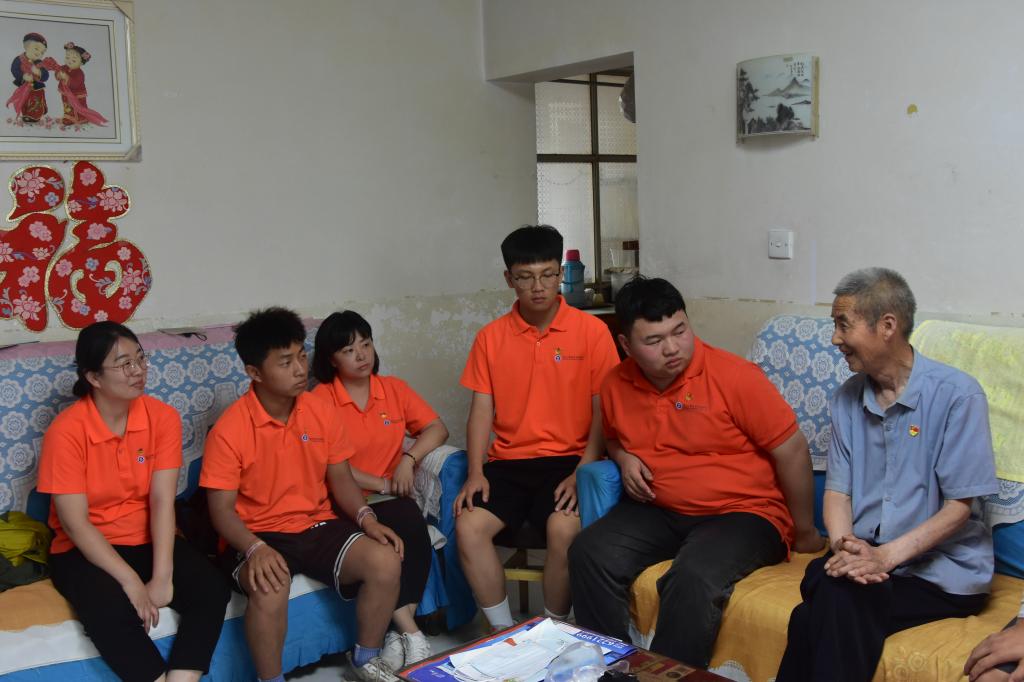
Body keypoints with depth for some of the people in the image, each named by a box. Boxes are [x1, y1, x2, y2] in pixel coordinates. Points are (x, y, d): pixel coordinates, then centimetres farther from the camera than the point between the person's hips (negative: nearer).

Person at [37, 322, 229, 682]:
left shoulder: (163, 417, -7)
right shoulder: (66, 431, -16)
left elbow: (162, 501, -13)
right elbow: (75, 523, -18)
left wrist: (162, 577, -24)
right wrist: (131, 582, -25)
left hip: (147, 540, 3)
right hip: (84, 549, -3)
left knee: (212, 589, -21)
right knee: (109, 609, -34)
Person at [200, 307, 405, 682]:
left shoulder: (322, 412, 0)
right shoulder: (228, 430, -14)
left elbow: (340, 477, 8)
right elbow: (221, 509, -12)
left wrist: (365, 517, -11)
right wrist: (256, 549, -30)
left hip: (318, 525, 4)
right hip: (257, 536, -4)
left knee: (386, 561, -19)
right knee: (269, 588, -37)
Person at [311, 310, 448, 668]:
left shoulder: (393, 388, 10)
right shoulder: (320, 400, -5)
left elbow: (437, 428, 7)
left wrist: (409, 458, -11)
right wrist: (381, 484, -13)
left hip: (391, 500, 4)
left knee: (411, 521, -31)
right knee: (404, 519, -33)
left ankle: (398, 632, -21)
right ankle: (408, 629, -25)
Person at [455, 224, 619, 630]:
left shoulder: (591, 331, -1)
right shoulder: (491, 338, 7)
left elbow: (604, 411, -3)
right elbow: (481, 409, 5)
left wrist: (582, 473, -14)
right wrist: (475, 473, -9)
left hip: (568, 458, -3)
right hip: (507, 461, 3)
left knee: (564, 527, -30)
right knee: (468, 525, -21)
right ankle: (504, 633, -4)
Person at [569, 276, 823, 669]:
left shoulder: (734, 376, -14)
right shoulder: (616, 385, 2)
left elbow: (792, 451, -8)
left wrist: (805, 532, -1)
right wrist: (624, 458, 1)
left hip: (743, 513, -5)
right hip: (659, 512, 5)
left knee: (694, 578, -34)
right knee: (589, 553, -18)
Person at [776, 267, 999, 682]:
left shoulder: (955, 395, -9)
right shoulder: (847, 398, 9)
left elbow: (960, 505, -11)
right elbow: (838, 489, 8)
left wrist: (887, 555, -22)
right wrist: (844, 545, -13)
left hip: (944, 570, -4)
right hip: (868, 558, 4)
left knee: (838, 602, -31)